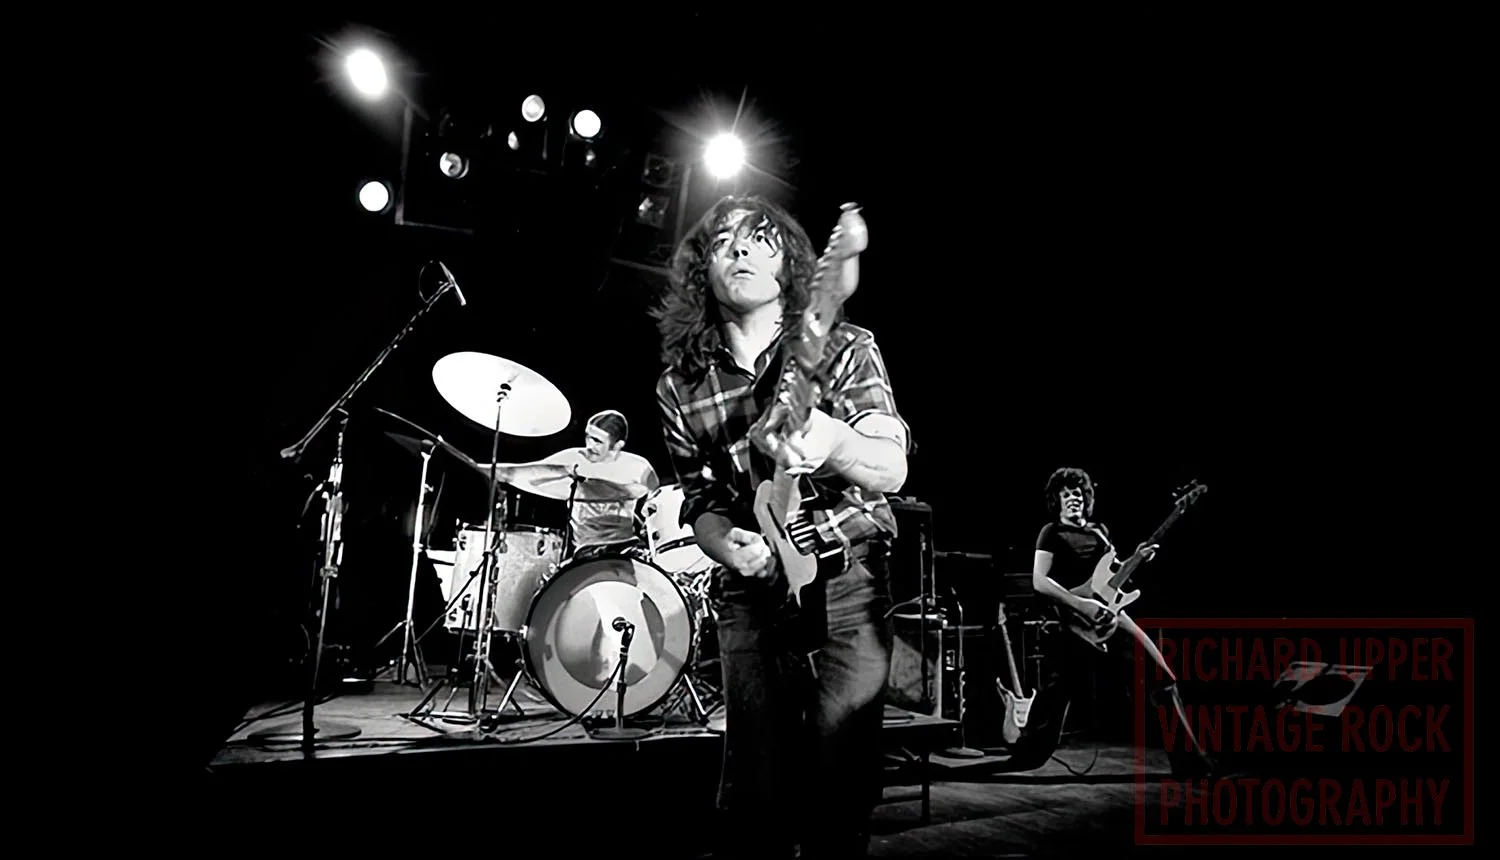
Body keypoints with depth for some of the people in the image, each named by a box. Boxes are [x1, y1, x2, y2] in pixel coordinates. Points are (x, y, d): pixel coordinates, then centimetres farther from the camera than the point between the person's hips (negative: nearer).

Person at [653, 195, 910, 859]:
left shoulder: (844, 349, -3)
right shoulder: (680, 386, 3)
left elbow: (892, 472, -13)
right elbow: (700, 500, 10)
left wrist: (833, 442, -35)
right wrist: (722, 541, -13)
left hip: (847, 583, -1)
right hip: (750, 595, 2)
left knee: (841, 790, -4)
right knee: (755, 793, 3)